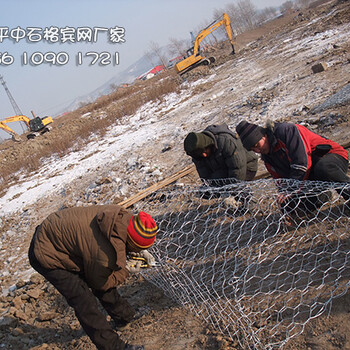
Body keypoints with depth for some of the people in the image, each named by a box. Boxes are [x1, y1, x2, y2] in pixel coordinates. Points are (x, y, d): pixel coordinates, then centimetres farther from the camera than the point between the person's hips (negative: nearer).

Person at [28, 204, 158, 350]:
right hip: (47, 257, -8)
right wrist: (125, 271, -2)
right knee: (85, 303, -12)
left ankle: (124, 314, 36)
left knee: (104, 277, 16)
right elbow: (100, 283, -12)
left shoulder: (123, 216, -17)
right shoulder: (105, 255, -36)